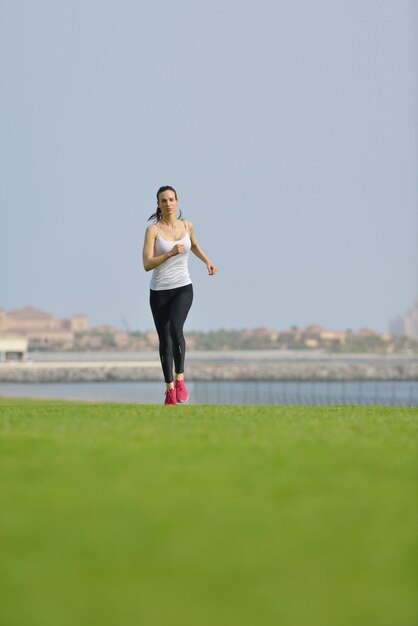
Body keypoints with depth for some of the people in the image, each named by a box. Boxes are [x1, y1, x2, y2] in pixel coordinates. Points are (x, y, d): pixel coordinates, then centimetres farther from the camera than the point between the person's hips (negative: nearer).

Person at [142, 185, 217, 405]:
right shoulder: (153, 230, -8)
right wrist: (170, 253, -28)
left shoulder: (187, 226, 3)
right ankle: (169, 389, 22)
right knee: (164, 341, 6)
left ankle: (180, 379, -17)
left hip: (183, 288, 0)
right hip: (159, 292, 0)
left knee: (175, 329, -27)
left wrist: (207, 261, 13)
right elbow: (147, 264, -17)